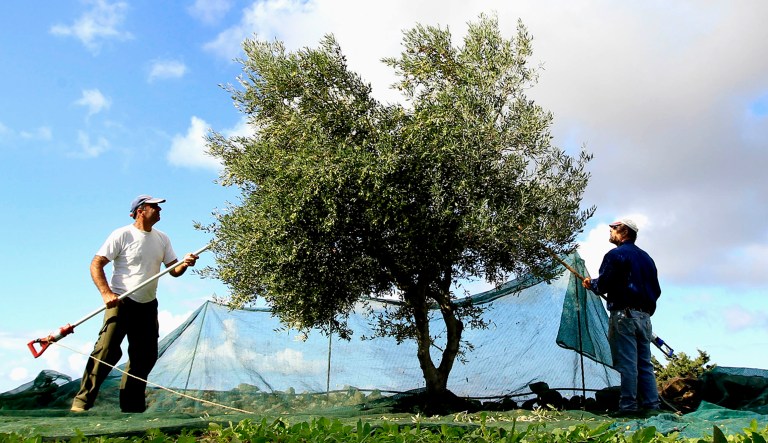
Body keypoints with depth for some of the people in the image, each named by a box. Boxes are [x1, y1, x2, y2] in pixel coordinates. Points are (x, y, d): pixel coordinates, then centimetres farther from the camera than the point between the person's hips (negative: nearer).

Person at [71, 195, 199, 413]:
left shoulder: (162, 239, 10)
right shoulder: (122, 235, -8)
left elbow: (173, 270, 10)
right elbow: (96, 264, -10)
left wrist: (184, 264, -13)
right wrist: (106, 293, -22)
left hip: (148, 305, 6)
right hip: (121, 302, -6)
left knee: (146, 356, 8)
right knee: (107, 350, -15)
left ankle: (132, 407, 20)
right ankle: (82, 402, -2)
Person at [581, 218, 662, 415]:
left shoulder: (615, 254, -6)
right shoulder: (646, 258, 20)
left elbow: (602, 285, -12)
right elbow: (656, 290, 21)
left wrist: (590, 283, 8)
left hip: (624, 315, -8)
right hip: (644, 316, 8)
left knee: (627, 363, -7)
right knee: (645, 363, 10)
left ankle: (628, 406, -6)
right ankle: (651, 404, 11)